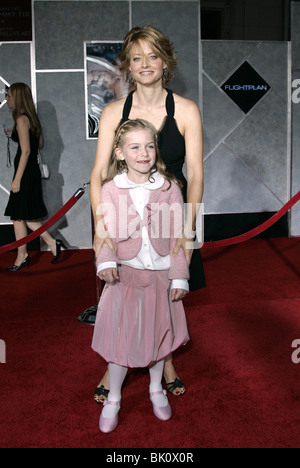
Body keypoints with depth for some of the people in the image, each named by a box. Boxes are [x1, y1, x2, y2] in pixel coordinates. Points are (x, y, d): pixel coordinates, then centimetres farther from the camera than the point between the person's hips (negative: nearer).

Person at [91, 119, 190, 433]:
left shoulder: (169, 188, -5)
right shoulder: (110, 189, -6)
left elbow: (177, 236, -3)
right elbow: (109, 233, -10)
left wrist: (179, 277, -4)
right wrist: (105, 262, -29)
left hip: (160, 274, 1)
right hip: (124, 275, -1)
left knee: (158, 333, 16)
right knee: (120, 337, 6)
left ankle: (156, 389, 41)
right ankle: (113, 399, 28)